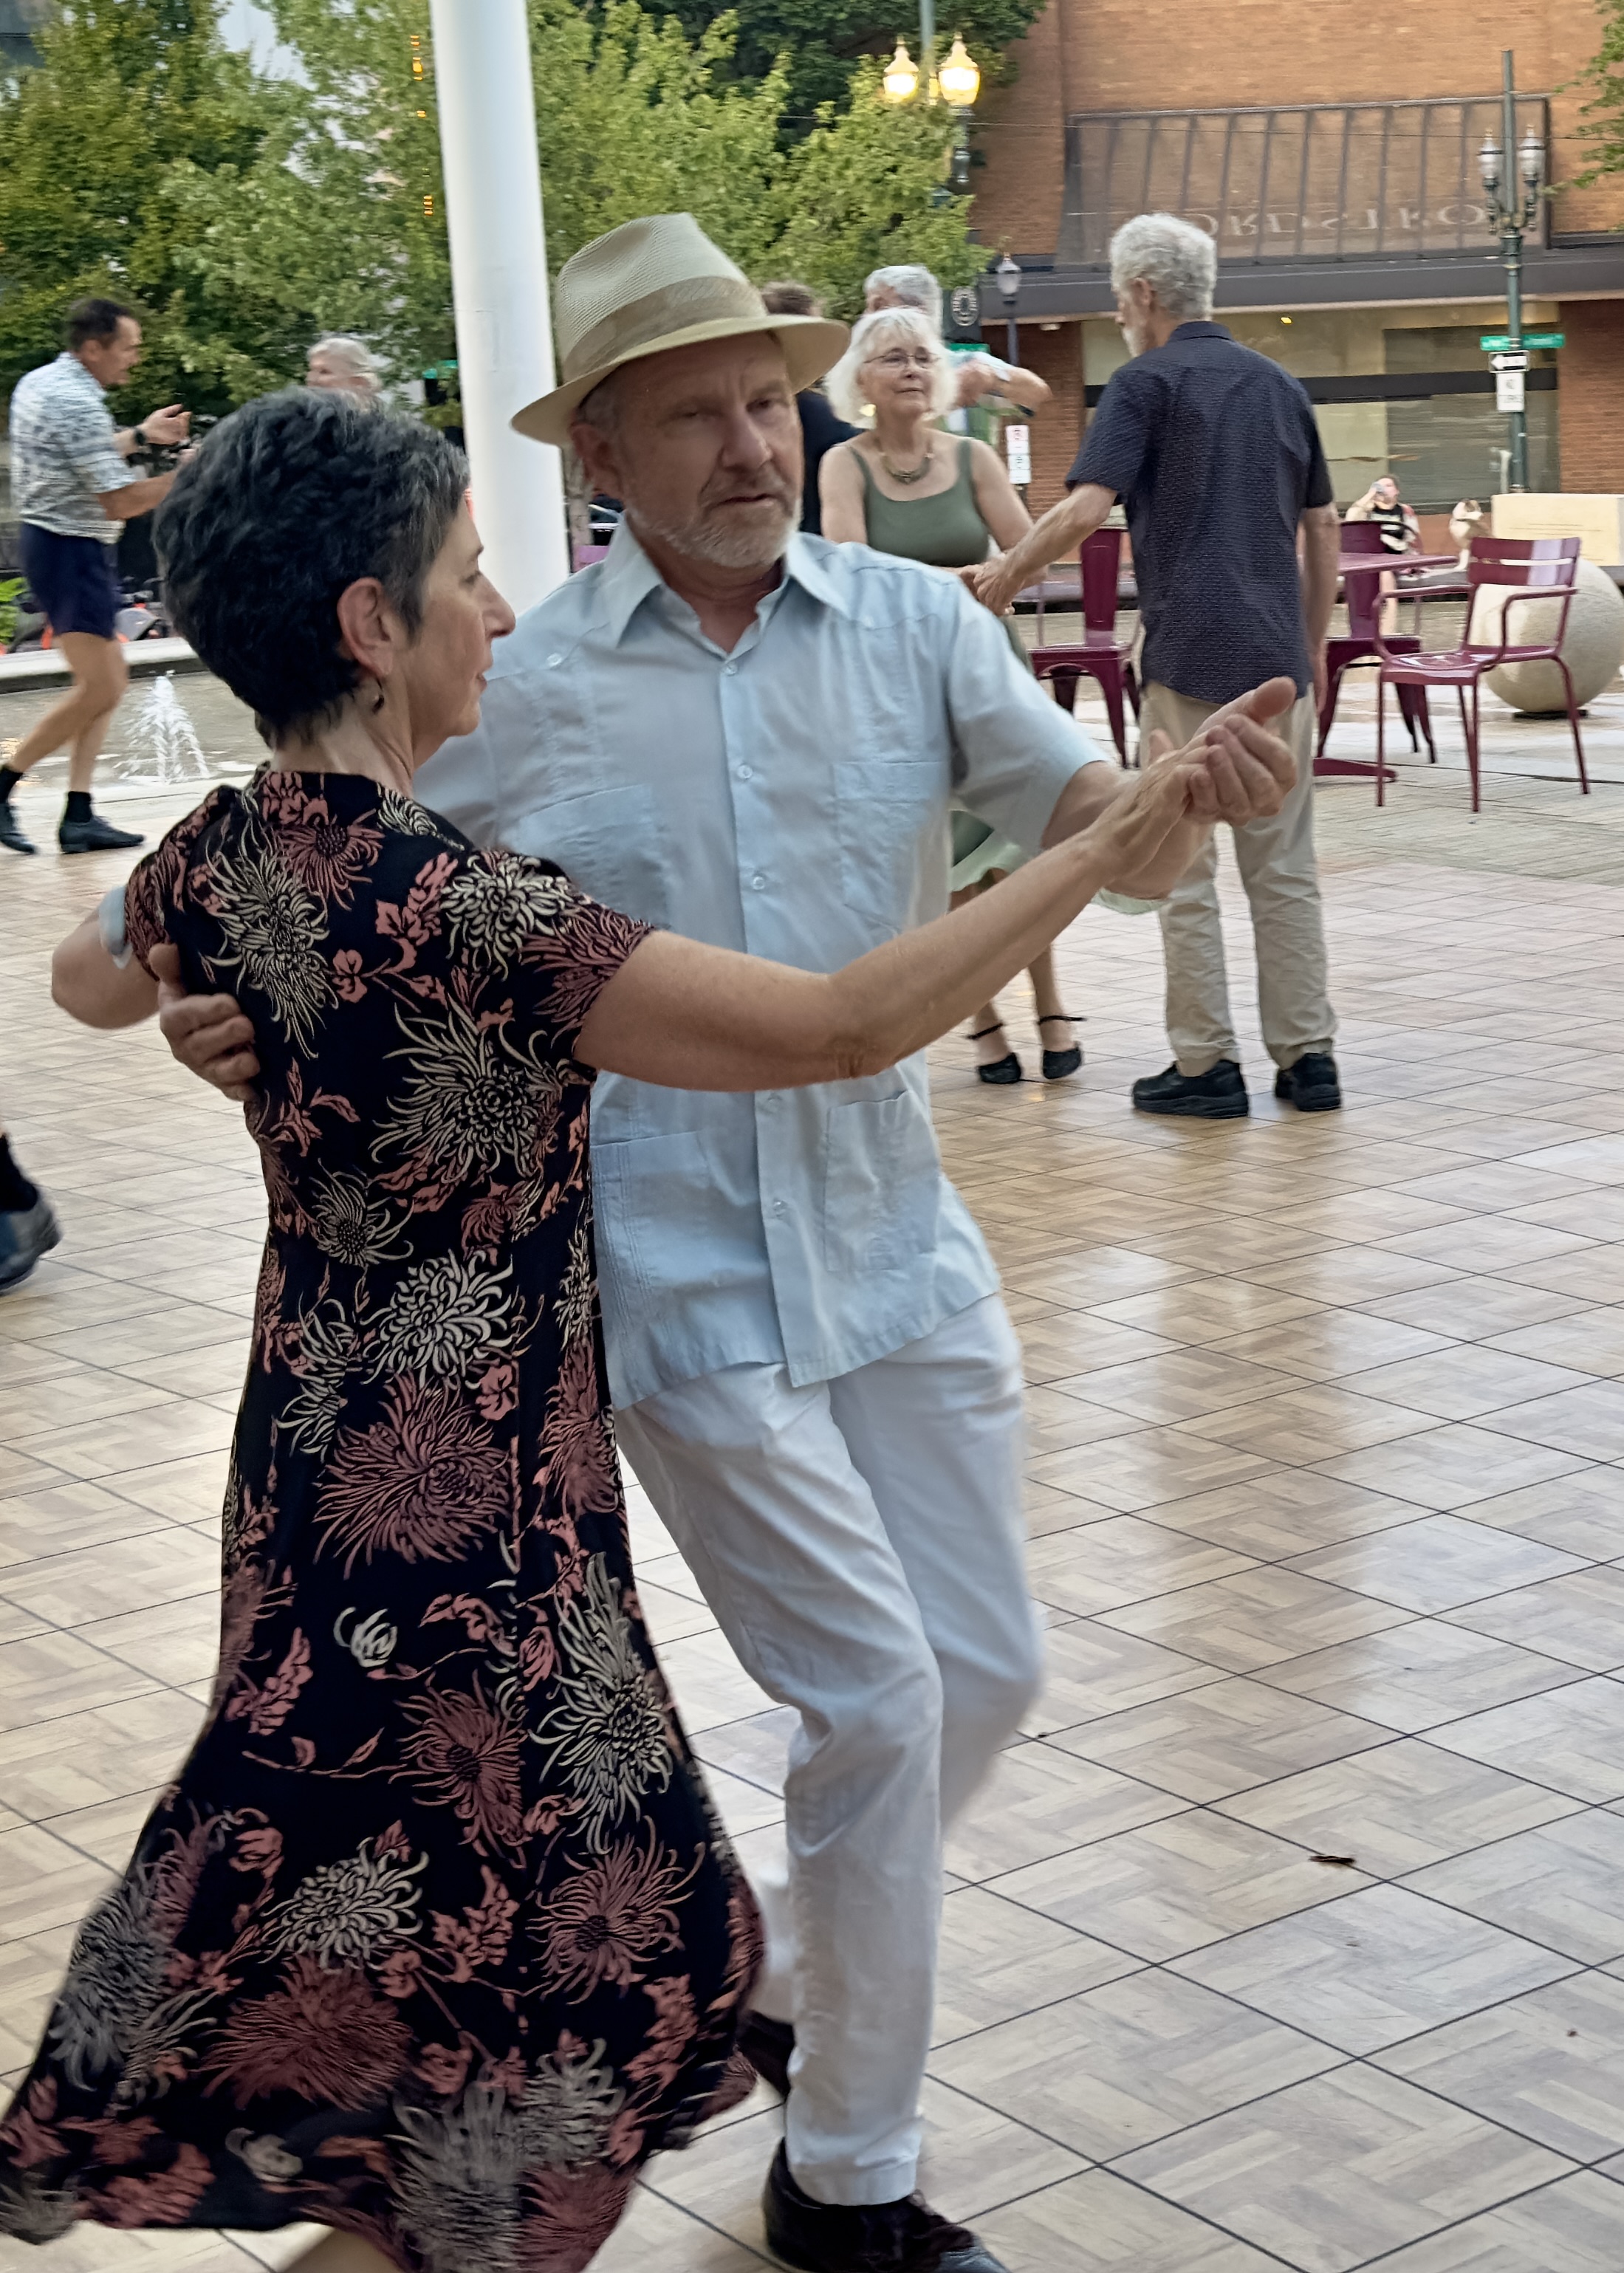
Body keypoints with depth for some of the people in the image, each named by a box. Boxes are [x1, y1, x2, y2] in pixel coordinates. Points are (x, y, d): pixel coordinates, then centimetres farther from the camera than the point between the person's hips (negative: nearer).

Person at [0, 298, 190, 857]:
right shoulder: (77, 405, -20)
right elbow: (122, 502, -21)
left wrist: (139, 436, 21)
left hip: (48, 537, 10)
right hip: (72, 551, -10)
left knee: (106, 680, 11)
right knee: (100, 688, -10)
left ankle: (79, 816, 8)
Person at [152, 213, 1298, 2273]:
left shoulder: (912, 624, -1)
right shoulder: (514, 694, -6)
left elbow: (1101, 841, -9)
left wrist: (1197, 794, -32)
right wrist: (242, 1022, -19)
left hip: (898, 1247, 4)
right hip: (679, 1282, -4)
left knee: (986, 1673, 12)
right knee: (874, 1701, -3)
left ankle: (781, 1975, 40)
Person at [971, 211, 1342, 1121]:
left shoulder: (1148, 382, -5)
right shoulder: (1279, 385, 14)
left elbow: (1085, 511, -15)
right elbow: (1322, 527, 17)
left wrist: (1005, 576, -1)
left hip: (1191, 653, -5)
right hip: (1278, 655, 6)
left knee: (1184, 870, 2)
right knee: (1285, 866, 10)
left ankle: (1209, 1066, 3)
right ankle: (1308, 1056, 11)